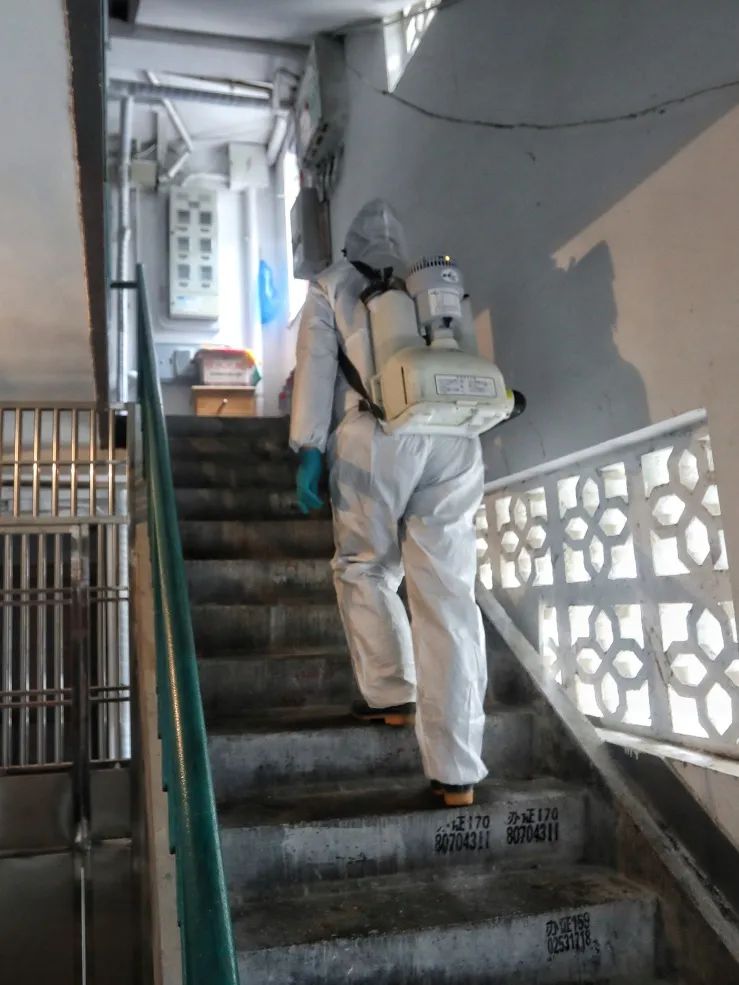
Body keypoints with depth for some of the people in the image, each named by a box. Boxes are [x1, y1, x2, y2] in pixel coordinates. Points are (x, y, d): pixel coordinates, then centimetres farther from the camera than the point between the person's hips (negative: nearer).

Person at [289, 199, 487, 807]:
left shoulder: (332, 285, 19)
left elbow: (317, 362, 6)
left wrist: (310, 448, -1)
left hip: (378, 434, -3)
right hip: (455, 436, 3)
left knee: (365, 571, 20)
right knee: (449, 596, -1)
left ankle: (391, 695, 18)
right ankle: (457, 772, 0)